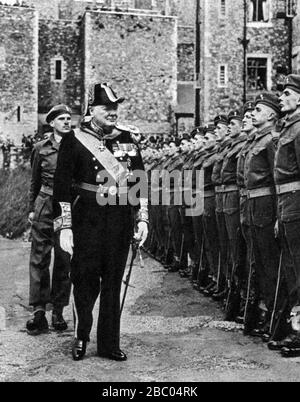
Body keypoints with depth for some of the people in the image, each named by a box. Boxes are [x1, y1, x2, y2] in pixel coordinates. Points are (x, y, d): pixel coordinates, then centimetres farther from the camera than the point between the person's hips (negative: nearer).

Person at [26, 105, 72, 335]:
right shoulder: (41, 149, 6)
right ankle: (39, 311, 1)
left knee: (64, 261, 3)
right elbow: (35, 182, 14)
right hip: (44, 207, 1)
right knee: (39, 258, -2)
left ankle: (58, 312, 12)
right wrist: (32, 208, 11)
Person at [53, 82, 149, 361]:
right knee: (85, 282, 2)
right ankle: (80, 338, 21)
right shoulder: (74, 140, -2)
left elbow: (140, 179, 14)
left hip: (121, 221, 4)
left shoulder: (126, 138, 10)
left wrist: (142, 218, 9)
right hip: (87, 222, -3)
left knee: (113, 283, 8)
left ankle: (109, 344, 18)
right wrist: (65, 227, -10)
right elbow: (62, 185, -5)